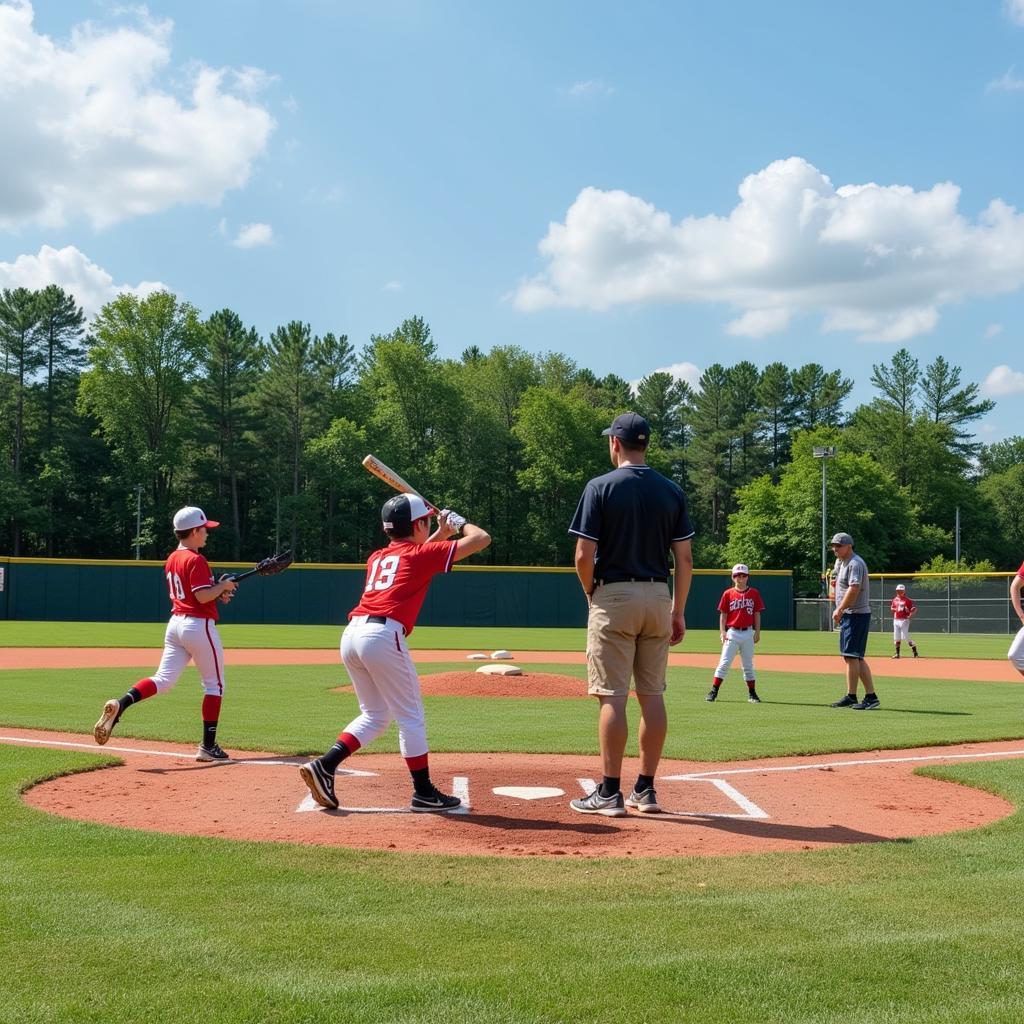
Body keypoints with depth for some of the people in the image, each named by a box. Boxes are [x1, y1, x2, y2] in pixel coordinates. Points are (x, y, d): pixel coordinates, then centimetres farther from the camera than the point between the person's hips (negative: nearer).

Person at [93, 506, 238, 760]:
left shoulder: (172, 559, 14)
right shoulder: (196, 560, -14)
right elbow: (203, 596, -22)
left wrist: (216, 594, 14)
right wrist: (223, 586, -6)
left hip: (176, 623, 8)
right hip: (199, 625, -8)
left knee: (163, 679, 4)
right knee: (214, 684, 5)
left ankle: (120, 704, -22)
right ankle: (208, 746, 6)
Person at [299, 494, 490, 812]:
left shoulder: (376, 558, 24)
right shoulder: (423, 554, 6)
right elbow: (481, 539, 7)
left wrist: (441, 533, 40)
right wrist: (462, 523, 26)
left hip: (352, 633, 7)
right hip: (383, 635, -7)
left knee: (375, 714, 19)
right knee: (411, 718, 5)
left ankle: (323, 766, 7)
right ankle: (424, 793, 10)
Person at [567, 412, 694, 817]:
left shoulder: (601, 487, -6)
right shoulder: (672, 491, 6)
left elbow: (584, 555, -11)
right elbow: (684, 558, 5)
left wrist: (591, 595, 7)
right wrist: (678, 611, 11)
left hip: (614, 595, -4)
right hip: (658, 596, 4)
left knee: (613, 695, -3)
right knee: (652, 695, 8)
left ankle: (610, 792, -2)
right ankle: (646, 790, 13)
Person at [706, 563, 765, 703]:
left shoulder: (754, 593, 5)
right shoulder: (728, 594, 1)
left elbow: (757, 614, 7)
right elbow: (723, 614, 2)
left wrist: (757, 632, 2)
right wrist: (722, 632, -7)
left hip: (748, 633, 2)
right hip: (732, 633, -1)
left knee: (748, 664, 9)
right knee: (725, 662, -5)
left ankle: (752, 693, 16)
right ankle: (713, 691, -3)